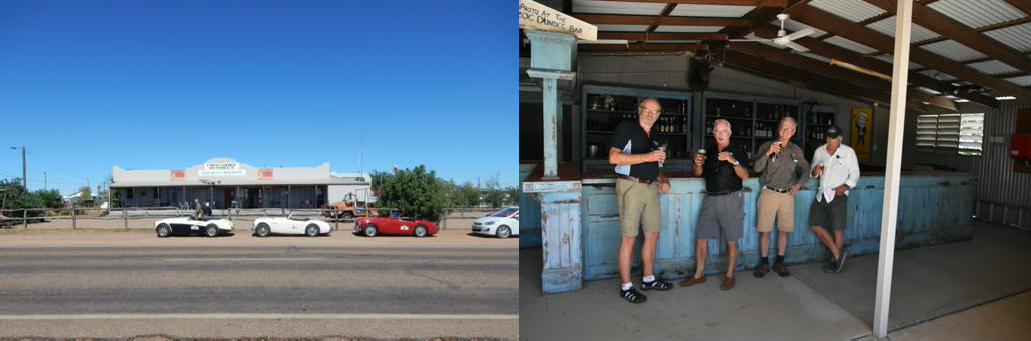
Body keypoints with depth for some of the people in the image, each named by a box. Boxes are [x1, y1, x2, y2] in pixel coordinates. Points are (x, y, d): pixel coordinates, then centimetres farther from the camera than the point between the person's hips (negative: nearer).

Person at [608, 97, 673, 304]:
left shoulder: (654, 136, 19)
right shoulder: (626, 127, -4)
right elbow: (614, 157, -17)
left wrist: (664, 180, 8)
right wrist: (648, 156, -20)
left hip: (651, 187, 8)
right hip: (630, 186, -8)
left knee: (652, 234, 13)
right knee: (629, 237, -4)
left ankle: (648, 279, 28)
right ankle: (626, 287, 7)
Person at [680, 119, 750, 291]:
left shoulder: (738, 150, 0)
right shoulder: (709, 150, 11)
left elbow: (745, 176, -10)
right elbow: (698, 173, 11)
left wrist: (733, 161, -26)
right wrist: (698, 163, -10)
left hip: (731, 198, -4)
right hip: (711, 198, 4)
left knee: (731, 240, 0)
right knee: (701, 237, 3)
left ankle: (729, 275, 15)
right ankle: (699, 274, 13)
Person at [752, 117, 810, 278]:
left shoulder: (797, 150, 8)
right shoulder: (766, 146, -1)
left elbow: (805, 169, 13)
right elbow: (757, 168, -11)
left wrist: (799, 184, -4)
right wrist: (768, 153, -24)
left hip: (788, 194, 3)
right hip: (769, 192, -2)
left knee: (784, 230, 8)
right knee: (765, 230, 0)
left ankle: (779, 263, 21)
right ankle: (764, 263, 12)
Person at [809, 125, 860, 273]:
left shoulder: (848, 152, -1)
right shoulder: (819, 151, 9)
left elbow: (855, 173, 2)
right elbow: (812, 172, 16)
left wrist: (845, 186, -14)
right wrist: (815, 171, -8)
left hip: (838, 195, -5)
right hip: (822, 194, 5)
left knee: (838, 228, 0)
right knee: (815, 225, 2)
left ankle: (834, 260, 15)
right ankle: (838, 253, 16)